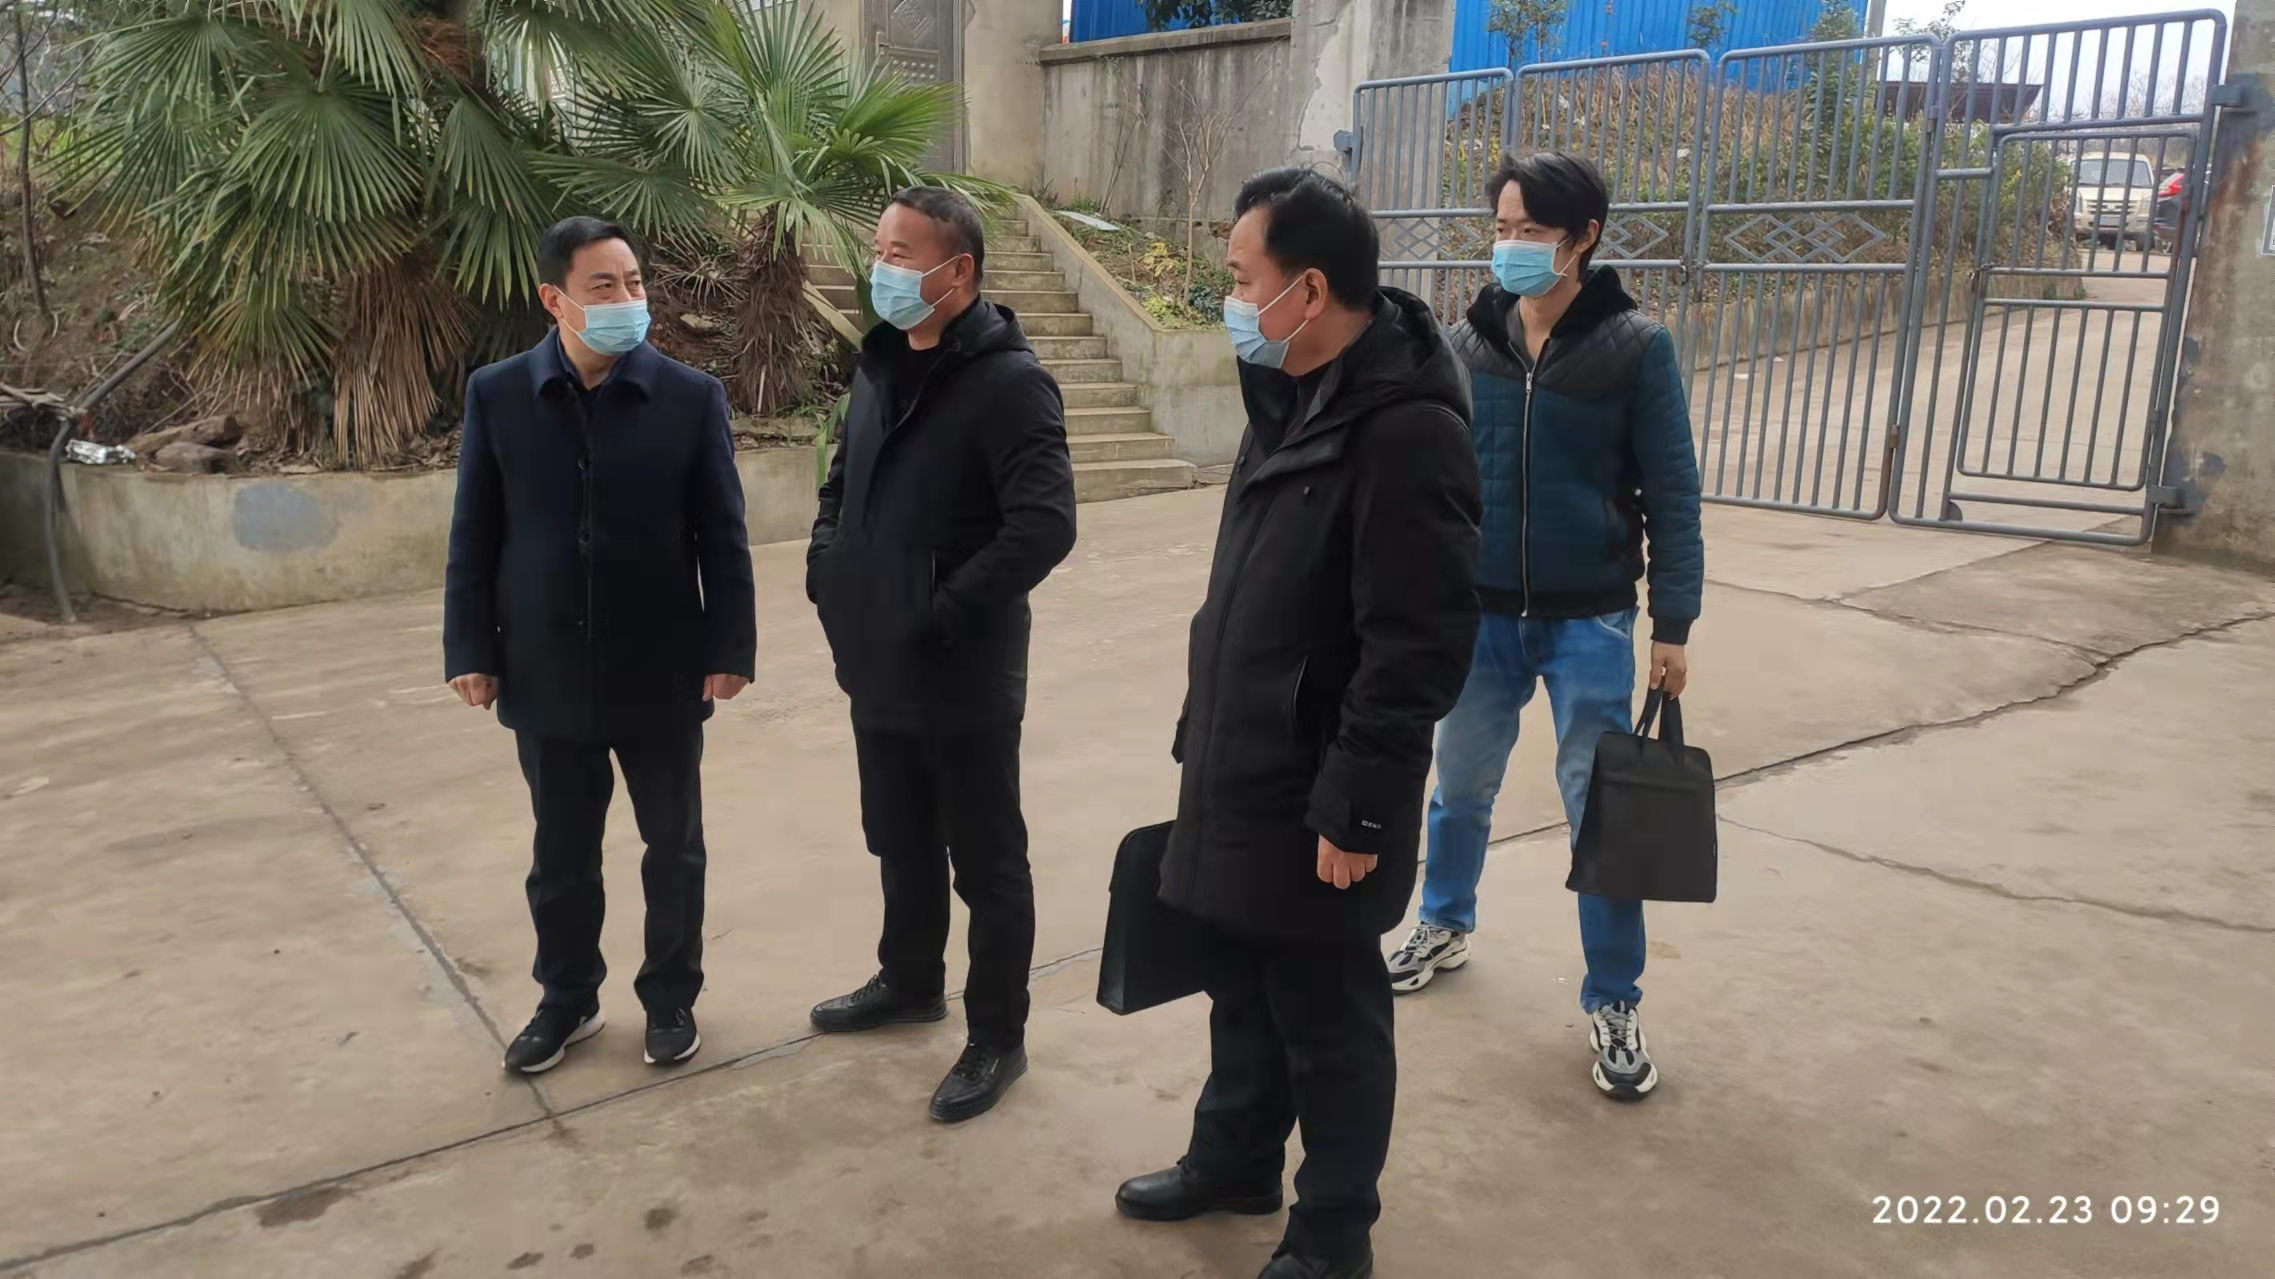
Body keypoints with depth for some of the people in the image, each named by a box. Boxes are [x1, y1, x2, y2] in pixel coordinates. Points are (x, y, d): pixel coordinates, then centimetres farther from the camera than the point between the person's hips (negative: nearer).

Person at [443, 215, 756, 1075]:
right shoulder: (497, 395, -2)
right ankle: (567, 998, 34)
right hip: (547, 672, 1)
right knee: (561, 855, 14)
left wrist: (729, 648, -6)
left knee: (673, 847, 13)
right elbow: (474, 535, 2)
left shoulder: (691, 397, -6)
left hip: (661, 671, -1)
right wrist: (471, 649, -1)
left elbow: (723, 536, -3)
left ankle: (671, 995, 32)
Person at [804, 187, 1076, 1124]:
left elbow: (1045, 526, -26)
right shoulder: (880, 366, 9)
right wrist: (827, 566, 7)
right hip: (876, 667, 8)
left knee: (986, 863, 7)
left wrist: (947, 613, -24)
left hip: (964, 678, -8)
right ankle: (910, 980, 45)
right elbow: (844, 481, 23)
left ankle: (997, 1037, 23)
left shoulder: (1008, 381, -17)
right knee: (900, 843, 24)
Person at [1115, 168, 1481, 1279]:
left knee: (1328, 1022, 9)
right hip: (1240, 777, 9)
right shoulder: (1291, 397, 8)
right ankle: (1233, 1159, 45)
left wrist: (1355, 807, -20)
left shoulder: (1404, 427, -22)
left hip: (1316, 805, -9)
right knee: (1242, 990, 24)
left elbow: (1420, 646, -23)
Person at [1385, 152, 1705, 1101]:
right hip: (1479, 614, 3)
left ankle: (1613, 1005, 18)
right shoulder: (1469, 340, 0)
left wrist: (1672, 624, -10)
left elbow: (1672, 495, -7)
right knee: (1460, 786, 17)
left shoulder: (1635, 346, -9)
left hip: (1589, 622, -3)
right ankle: (1444, 927, 41)